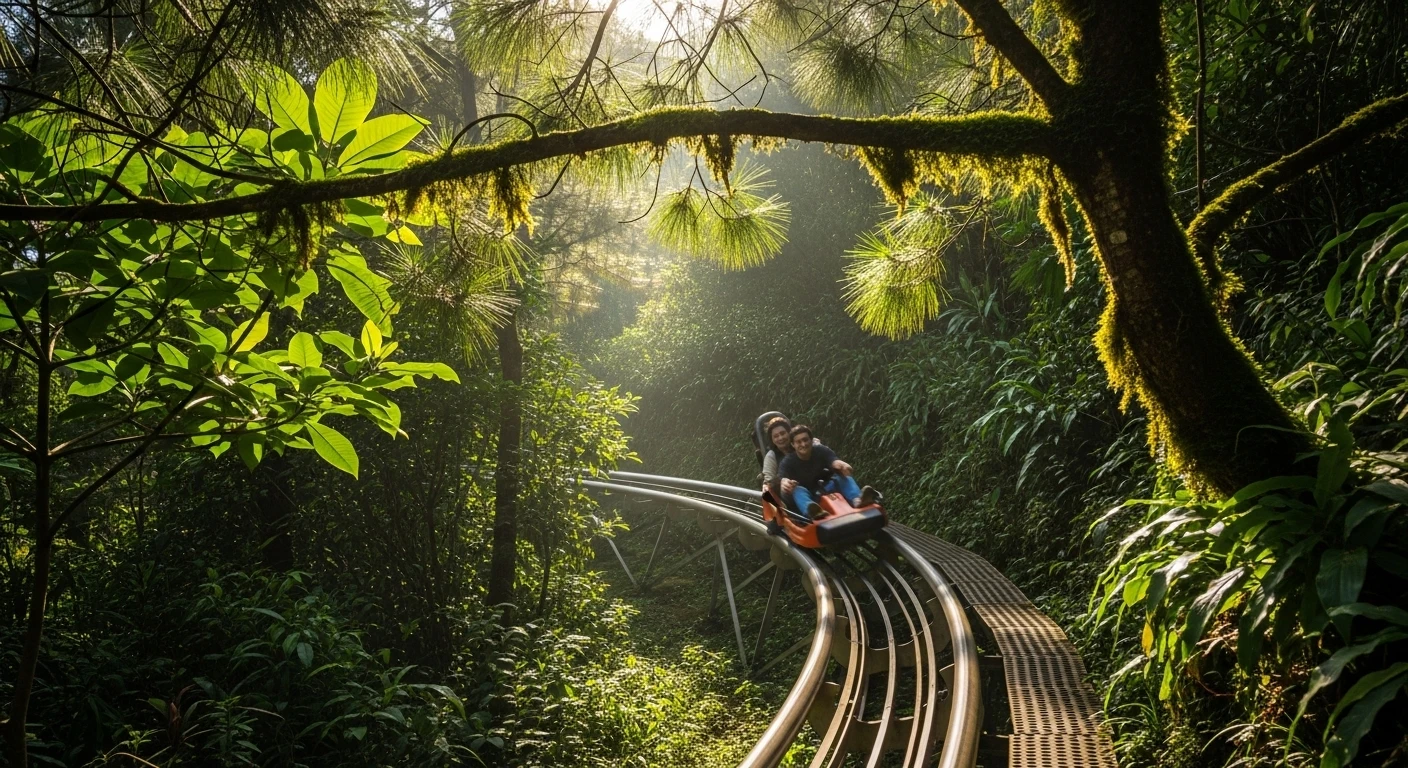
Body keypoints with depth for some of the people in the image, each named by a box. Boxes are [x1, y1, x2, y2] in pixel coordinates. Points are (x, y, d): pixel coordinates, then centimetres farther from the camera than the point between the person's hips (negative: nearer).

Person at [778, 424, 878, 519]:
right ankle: (810, 510, -71)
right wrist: (784, 483, -59)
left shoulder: (821, 451, -7)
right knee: (797, 490, -36)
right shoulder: (788, 462, -13)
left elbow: (834, 461, -27)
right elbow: (782, 478, -32)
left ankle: (857, 500, -54)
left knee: (843, 476, -22)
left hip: (824, 490, 3)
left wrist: (840, 464, -54)